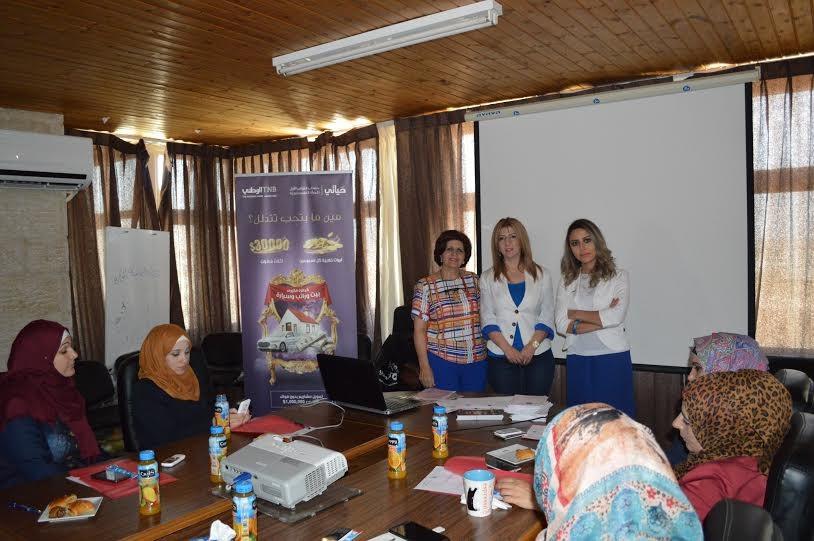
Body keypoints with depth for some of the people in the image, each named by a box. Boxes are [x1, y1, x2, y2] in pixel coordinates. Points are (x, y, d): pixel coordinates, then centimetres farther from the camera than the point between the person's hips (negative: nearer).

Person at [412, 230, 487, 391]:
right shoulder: (425, 286, -3)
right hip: (441, 362, -3)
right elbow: (419, 330, -4)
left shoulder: (473, 280, 8)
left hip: (477, 361, 4)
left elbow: (482, 317, 13)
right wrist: (424, 367, -9)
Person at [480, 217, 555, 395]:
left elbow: (547, 317, 4)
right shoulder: (488, 278, 7)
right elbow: (488, 320, 2)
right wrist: (507, 348, -11)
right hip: (501, 357, 0)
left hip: (538, 355, 0)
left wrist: (532, 346, -11)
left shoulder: (541, 275, 8)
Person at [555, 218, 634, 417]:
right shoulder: (567, 282, 9)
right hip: (577, 361, 3)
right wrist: (603, 320, -11)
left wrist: (577, 314, -4)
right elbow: (561, 325, -2)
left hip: (612, 358, -3)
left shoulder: (618, 277, 2)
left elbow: (616, 316, -14)